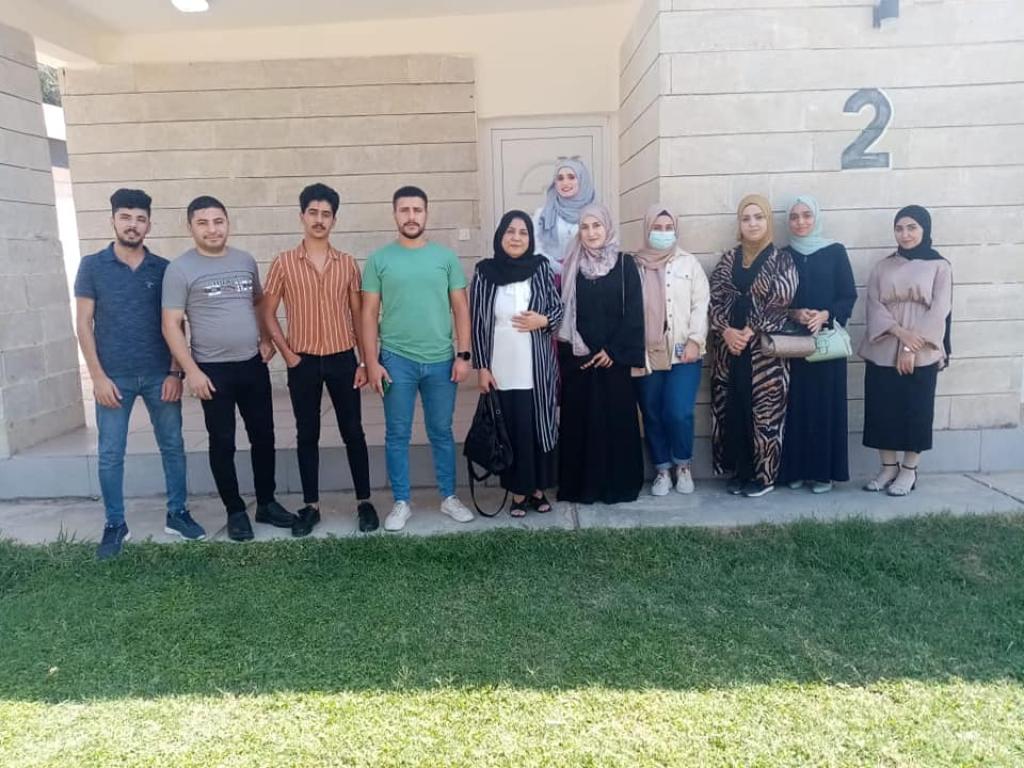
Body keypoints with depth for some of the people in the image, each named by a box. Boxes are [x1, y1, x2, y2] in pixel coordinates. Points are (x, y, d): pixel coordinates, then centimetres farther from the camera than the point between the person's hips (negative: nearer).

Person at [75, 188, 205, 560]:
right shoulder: (92, 266, 0)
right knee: (110, 454, 5)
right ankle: (115, 525, 20)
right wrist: (98, 376, -8)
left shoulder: (164, 269, 3)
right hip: (114, 377, -1)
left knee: (172, 446, 8)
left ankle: (177, 514, 22)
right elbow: (85, 324, -1)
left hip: (159, 375, 1)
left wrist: (175, 372, -3)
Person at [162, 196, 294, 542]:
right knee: (223, 443, 5)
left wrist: (266, 339, 6)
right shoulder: (180, 269, -8)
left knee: (263, 436, 11)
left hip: (253, 364, 5)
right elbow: (171, 325, -9)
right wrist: (191, 371, -15)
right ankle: (235, 511, 19)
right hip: (213, 370, -4)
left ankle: (266, 503, 25)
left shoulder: (246, 260, 6)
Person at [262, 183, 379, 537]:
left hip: (343, 359, 1)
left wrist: (365, 361, 1)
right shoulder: (284, 263, 0)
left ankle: (364, 502, 16)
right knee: (307, 435, 8)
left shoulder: (347, 263, 4)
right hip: (303, 363, 0)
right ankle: (310, 506, 19)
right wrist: (287, 354, -5)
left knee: (353, 432, 5)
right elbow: (268, 313, 4)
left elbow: (358, 315, 6)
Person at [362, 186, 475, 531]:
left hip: (441, 361, 1)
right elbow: (369, 314, 1)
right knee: (397, 435, 7)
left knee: (441, 432, 11)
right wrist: (372, 362, -5)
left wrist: (464, 355, -3)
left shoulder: (446, 257, 4)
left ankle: (449, 498, 25)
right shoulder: (379, 259, 2)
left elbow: (461, 309, 4)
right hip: (396, 361, 0)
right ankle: (401, 503, 21)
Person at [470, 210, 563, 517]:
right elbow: (477, 323, 0)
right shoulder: (484, 272, -1)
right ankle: (518, 493, 18)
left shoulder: (541, 268, 1)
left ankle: (539, 490, 24)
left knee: (540, 429, 8)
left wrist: (543, 321, -15)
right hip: (502, 371, -1)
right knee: (513, 432, 4)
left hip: (538, 369, 1)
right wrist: (482, 367, -4)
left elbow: (559, 308, 6)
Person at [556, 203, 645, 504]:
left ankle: (618, 484, 12)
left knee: (616, 418, 2)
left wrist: (613, 350, -10)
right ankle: (580, 485, 12)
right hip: (577, 359, 2)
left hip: (613, 357, -1)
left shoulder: (625, 264, 2)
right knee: (579, 420, 3)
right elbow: (563, 312, 5)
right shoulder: (571, 267, 7)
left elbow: (634, 311, -4)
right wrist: (569, 352, -5)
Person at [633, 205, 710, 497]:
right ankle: (662, 470, 22)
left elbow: (700, 303, 2)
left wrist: (695, 340, -9)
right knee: (652, 416, 6)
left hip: (682, 353, -1)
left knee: (679, 414, -10)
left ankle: (683, 466, 15)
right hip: (645, 355, 1)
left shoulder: (689, 263, 8)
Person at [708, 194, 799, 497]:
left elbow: (782, 299, -8)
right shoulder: (729, 259, 10)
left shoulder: (782, 259, 2)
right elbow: (713, 299, 3)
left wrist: (751, 331, -12)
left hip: (765, 349, -3)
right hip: (730, 347, 3)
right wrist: (727, 330, -12)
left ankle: (764, 475, 12)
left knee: (764, 411, -1)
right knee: (732, 410, 5)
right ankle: (740, 472, 18)